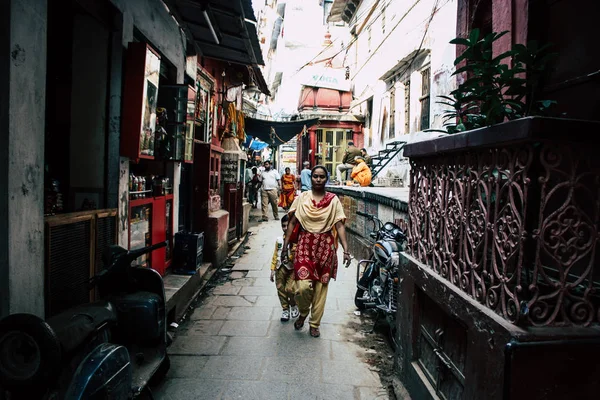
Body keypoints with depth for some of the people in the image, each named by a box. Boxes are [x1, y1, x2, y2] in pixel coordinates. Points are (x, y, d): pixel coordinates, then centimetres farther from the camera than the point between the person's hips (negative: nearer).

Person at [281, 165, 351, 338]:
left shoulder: (333, 200, 1)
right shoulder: (302, 198, 3)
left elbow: (339, 226, -4)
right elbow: (292, 223, 5)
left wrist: (346, 249, -13)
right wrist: (285, 245, 0)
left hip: (325, 247, 1)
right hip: (305, 246, 0)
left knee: (321, 288, 7)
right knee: (303, 286, -12)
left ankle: (314, 325, 27)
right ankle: (303, 313, 21)